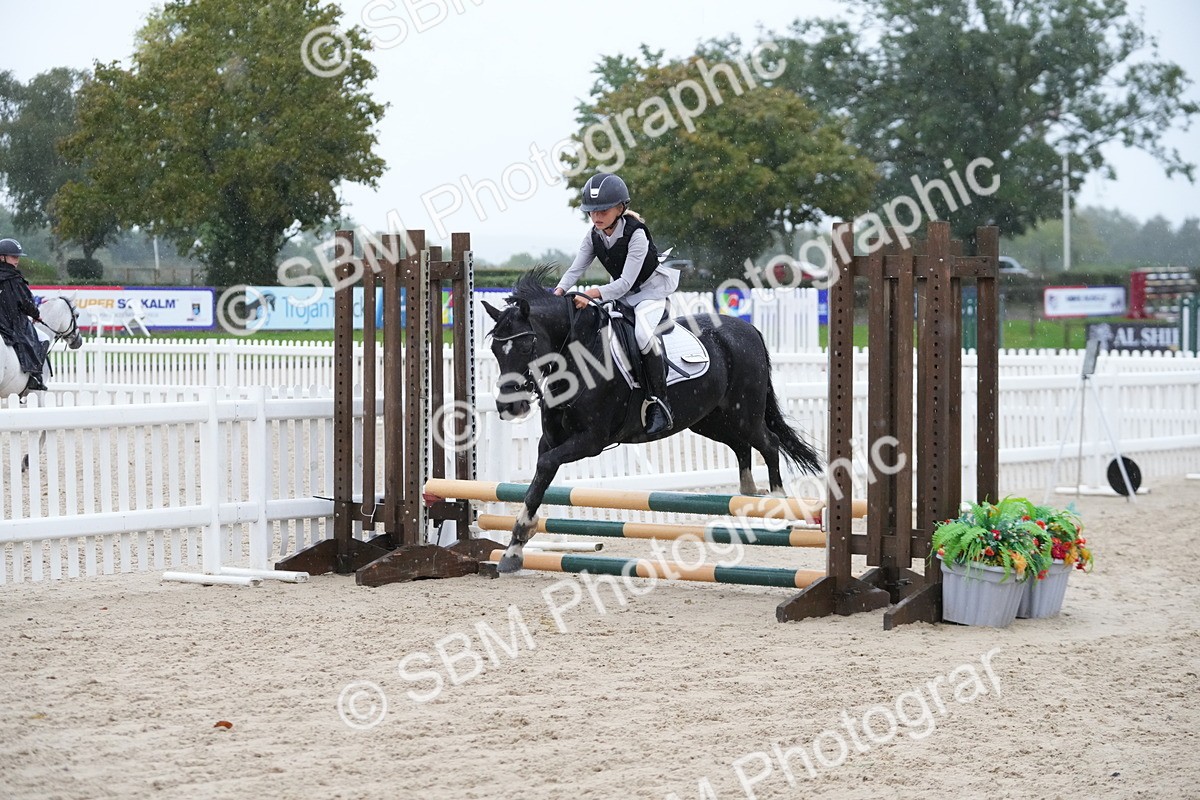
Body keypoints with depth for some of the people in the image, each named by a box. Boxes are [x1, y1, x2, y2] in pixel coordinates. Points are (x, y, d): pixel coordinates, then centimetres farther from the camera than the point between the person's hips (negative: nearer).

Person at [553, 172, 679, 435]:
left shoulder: (636, 234, -25)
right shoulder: (593, 236, -5)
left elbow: (625, 282, -30)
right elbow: (575, 269, -7)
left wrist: (594, 293, -44)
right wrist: (560, 291, -28)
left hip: (651, 290, -8)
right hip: (619, 292, 8)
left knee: (644, 335, -33)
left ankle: (659, 405, -27)